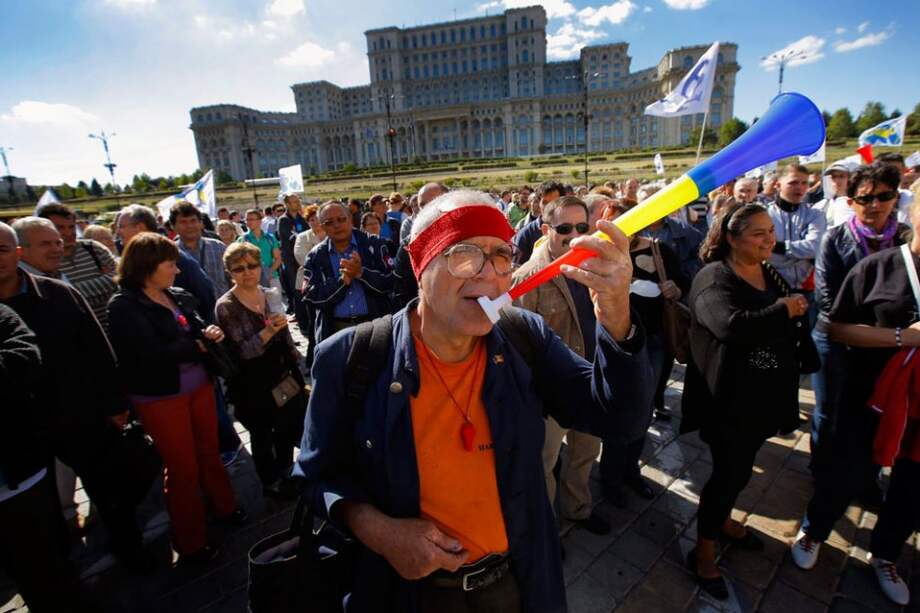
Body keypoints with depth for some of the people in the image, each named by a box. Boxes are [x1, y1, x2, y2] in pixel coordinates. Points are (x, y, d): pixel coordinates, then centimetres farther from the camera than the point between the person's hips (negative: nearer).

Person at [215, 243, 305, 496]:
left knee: (291, 427, 16)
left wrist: (295, 363, 14)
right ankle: (270, 483, 35)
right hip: (253, 385, -5)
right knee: (262, 435, 12)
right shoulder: (226, 306, -14)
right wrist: (267, 332, -34)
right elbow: (241, 352, -20)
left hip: (284, 375, 5)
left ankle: (285, 472, 42)